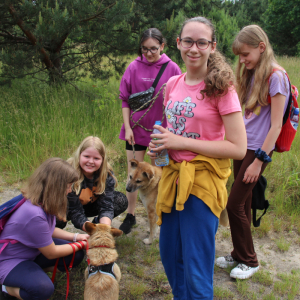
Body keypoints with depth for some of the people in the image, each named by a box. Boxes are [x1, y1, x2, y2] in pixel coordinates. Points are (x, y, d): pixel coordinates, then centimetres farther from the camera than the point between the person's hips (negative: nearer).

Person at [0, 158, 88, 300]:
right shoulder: (34, 214, -36)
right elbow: (51, 253, -21)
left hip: (31, 251, 9)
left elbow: (49, 230, 9)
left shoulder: (43, 202, -10)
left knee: (77, 255, -4)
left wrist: (76, 237, -1)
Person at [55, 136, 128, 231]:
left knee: (121, 201, -17)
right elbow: (75, 212, -32)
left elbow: (106, 206, -25)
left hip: (90, 206, 4)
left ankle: (97, 222, 5)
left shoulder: (107, 174, -20)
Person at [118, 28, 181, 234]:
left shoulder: (172, 69, -6)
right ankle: (130, 216, 20)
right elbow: (125, 99, 1)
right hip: (137, 128, 1)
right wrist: (127, 127, -4)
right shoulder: (134, 67, -4)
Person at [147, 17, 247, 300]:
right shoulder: (173, 84, 6)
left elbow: (238, 148, -17)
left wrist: (181, 142, -18)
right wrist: (159, 144, -1)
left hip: (202, 181, -6)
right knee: (169, 254, 20)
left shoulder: (221, 87, -12)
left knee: (196, 271, 4)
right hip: (172, 177, 6)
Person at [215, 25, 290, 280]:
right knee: (243, 203, 14)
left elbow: (276, 125, -16)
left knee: (235, 205, -3)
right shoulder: (253, 74, 11)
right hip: (243, 145, 7)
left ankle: (249, 261, 15)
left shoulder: (276, 76, -14)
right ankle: (239, 254, 28)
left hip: (258, 150, -7)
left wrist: (259, 161, -17)